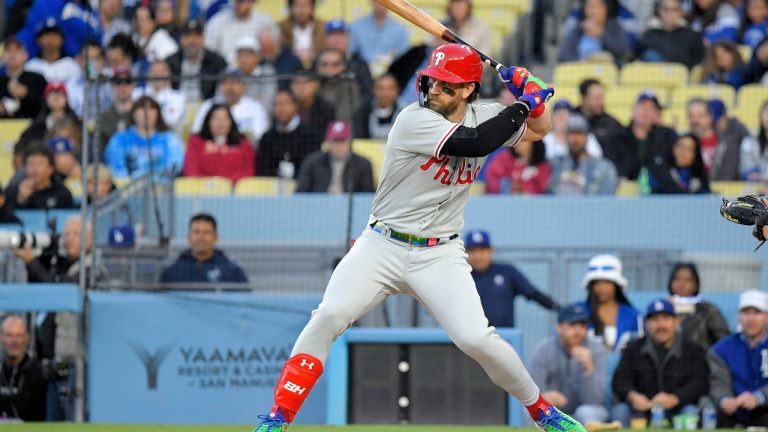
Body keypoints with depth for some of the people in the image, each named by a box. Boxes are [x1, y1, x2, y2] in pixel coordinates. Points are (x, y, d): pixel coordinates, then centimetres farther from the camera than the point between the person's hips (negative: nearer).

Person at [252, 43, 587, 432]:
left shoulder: (482, 116, 3)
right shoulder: (416, 120, -16)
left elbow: (538, 129, 19)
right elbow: (475, 142, -28)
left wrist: (528, 90, -2)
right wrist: (523, 105, -17)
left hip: (440, 256, 3)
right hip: (382, 248, -3)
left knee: (476, 339, -15)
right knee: (329, 316, -22)